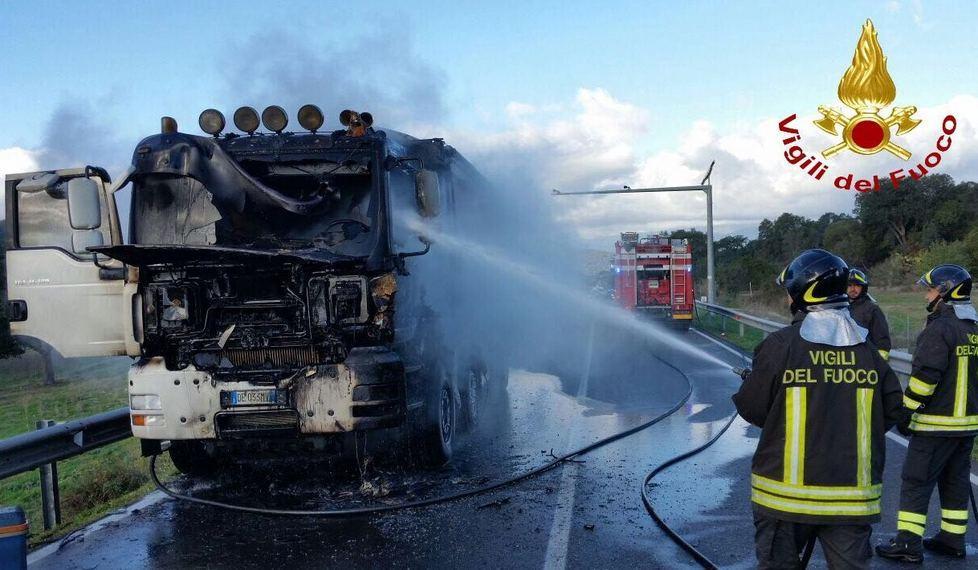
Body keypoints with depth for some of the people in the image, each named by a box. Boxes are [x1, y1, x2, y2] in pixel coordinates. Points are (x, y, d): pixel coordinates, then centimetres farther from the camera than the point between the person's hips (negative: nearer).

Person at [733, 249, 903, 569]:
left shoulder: (780, 345, -12)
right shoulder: (867, 348, -1)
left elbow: (752, 409, -8)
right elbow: (892, 409, 5)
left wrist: (748, 383, 13)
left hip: (787, 491, -3)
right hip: (853, 496, 3)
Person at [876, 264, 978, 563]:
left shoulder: (939, 328, -17)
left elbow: (925, 375, -22)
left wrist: (907, 410, -14)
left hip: (936, 423, -8)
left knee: (916, 481, -2)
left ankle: (908, 543, -1)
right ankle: (953, 539, 22)